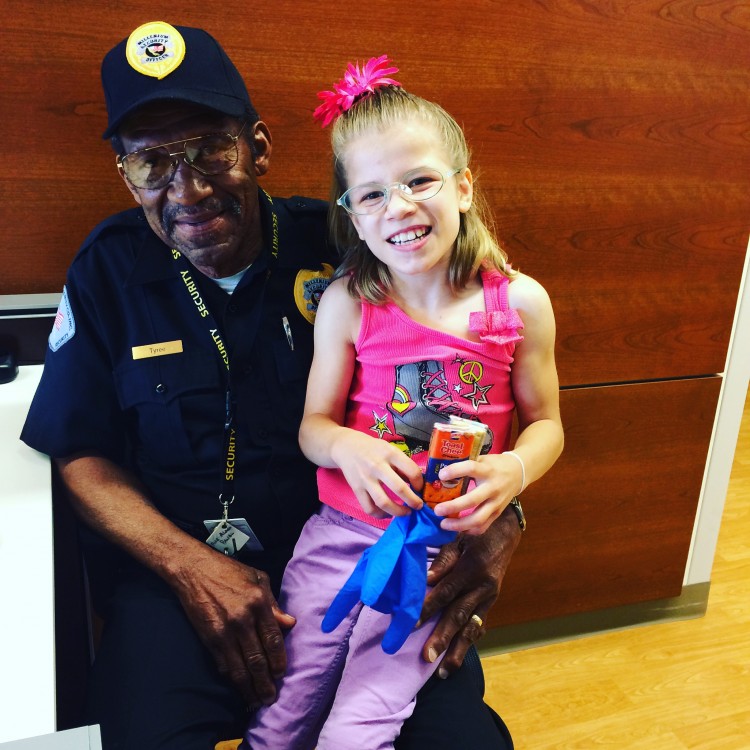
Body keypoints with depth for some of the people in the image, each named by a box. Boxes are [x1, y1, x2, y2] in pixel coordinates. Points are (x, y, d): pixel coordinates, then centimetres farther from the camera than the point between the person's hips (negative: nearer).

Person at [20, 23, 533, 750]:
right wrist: (190, 565, -12)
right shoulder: (109, 270, -1)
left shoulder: (338, 247, -5)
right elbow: (82, 455, 3)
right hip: (173, 564, 1)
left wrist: (497, 518, -19)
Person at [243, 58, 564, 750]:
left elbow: (545, 424, 3)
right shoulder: (347, 304, -6)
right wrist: (347, 446, -22)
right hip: (342, 530, 1)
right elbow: (314, 423, 1)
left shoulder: (520, 302, -6)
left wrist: (513, 472, -18)